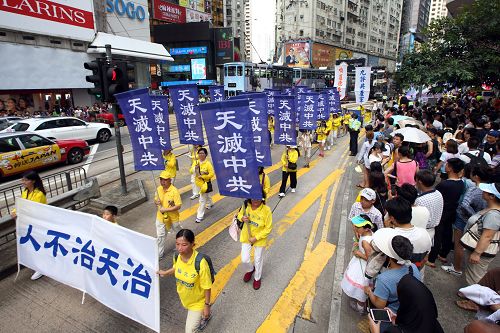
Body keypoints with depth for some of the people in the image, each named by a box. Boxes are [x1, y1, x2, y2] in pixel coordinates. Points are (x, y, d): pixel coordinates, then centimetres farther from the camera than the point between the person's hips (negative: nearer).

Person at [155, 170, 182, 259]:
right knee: (160, 235, 11)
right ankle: (159, 254, 26)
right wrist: (156, 202, -14)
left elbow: (178, 206, -23)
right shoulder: (158, 189, -4)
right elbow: (156, 200, 10)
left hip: (172, 217, -4)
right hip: (160, 216, 4)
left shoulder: (174, 191, -22)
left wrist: (165, 209, -26)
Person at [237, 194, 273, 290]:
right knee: (244, 259, 9)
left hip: (259, 239, -2)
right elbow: (240, 214, 3)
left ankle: (257, 278, 49)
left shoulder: (266, 210, -26)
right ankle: (250, 270, 46)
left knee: (258, 259, 18)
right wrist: (242, 218, -21)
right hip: (246, 237, 2)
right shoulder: (246, 206, -17)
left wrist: (256, 238, -19)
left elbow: (268, 228, -18)